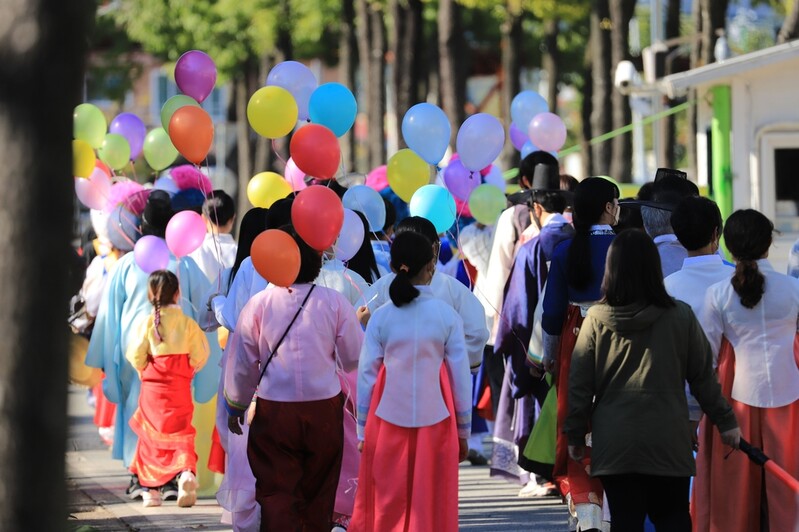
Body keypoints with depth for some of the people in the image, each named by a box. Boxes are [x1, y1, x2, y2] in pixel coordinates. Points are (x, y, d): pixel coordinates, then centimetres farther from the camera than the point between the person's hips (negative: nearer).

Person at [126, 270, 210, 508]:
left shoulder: (147, 323, -7)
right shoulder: (187, 323, -3)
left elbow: (135, 356, -5)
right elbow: (200, 356, 0)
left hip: (153, 387, -1)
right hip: (180, 387, 1)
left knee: (151, 436, 10)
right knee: (181, 433, 8)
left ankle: (151, 490, 11)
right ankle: (187, 472, -20)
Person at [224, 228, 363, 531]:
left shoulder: (259, 304, -5)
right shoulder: (334, 303, -6)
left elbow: (241, 363, 2)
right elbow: (353, 359, 1)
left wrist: (236, 405, 16)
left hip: (274, 413, -1)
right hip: (324, 407, 1)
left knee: (275, 492, 3)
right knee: (318, 494, 14)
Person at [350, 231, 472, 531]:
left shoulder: (381, 317, -4)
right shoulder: (446, 315, -6)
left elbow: (367, 376, -1)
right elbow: (461, 376, -2)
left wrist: (363, 431, 9)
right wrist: (463, 431, 9)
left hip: (388, 424, 1)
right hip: (435, 422, -1)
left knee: (386, 508, 8)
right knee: (430, 507, 5)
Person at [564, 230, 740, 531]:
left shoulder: (596, 319, -3)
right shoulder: (681, 317, -4)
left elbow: (579, 383, 1)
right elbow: (703, 376, 2)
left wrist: (576, 435, 11)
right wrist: (725, 421, 14)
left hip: (614, 446, 1)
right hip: (668, 444, 0)